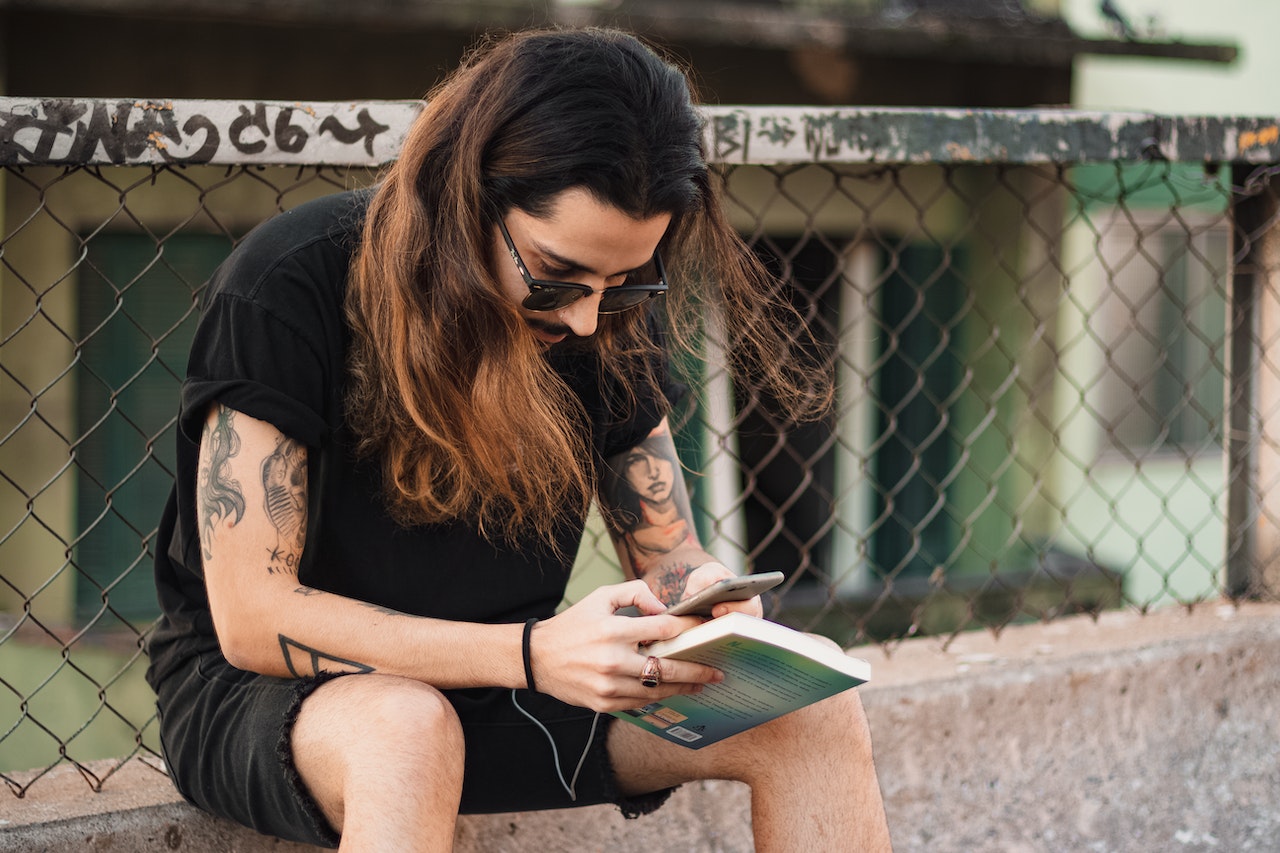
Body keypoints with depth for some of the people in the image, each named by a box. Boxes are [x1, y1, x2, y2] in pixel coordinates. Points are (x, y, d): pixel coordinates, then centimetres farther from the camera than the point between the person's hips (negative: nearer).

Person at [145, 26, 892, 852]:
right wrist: (531, 654, -34)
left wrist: (702, 591, -23)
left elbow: (666, 550, 4)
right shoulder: (288, 293, -22)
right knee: (405, 734, -41)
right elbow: (252, 617, -24)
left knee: (816, 716, -15)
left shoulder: (608, 311, -4)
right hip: (259, 688, -5)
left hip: (492, 680, 5)